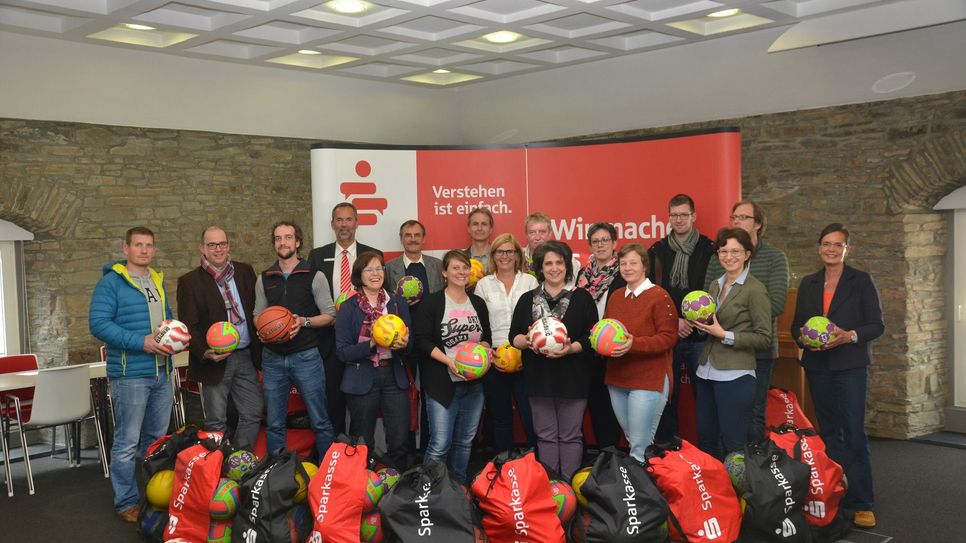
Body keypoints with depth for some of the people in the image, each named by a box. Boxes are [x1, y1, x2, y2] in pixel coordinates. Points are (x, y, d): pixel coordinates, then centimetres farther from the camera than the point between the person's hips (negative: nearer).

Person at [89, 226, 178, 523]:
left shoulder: (157, 281, 15)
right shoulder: (111, 281, -8)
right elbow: (98, 323, -17)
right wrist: (141, 342, -23)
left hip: (162, 372, 7)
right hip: (130, 374, -7)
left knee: (157, 439, 16)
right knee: (127, 442, -2)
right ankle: (126, 502, 10)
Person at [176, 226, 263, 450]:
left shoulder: (245, 272, 9)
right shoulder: (189, 282, -3)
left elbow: (258, 307, 13)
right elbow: (188, 325, -7)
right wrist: (204, 352, -22)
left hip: (246, 356, 4)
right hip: (215, 360, -4)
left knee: (252, 415, 9)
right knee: (216, 421, 4)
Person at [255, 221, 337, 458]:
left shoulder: (314, 276, 0)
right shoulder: (264, 279, 10)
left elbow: (329, 315, 1)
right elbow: (258, 315, 16)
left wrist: (304, 321, -15)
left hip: (306, 356, -3)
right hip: (272, 358, 3)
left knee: (319, 420, 2)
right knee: (274, 424, 9)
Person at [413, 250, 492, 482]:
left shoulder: (478, 303, 12)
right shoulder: (432, 302, -4)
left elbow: (487, 337, 18)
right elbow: (422, 341, -9)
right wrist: (449, 361, -20)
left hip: (473, 383, 5)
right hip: (442, 384, -5)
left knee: (464, 442, 13)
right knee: (439, 446, -8)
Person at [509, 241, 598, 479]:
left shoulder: (582, 298, 3)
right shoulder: (527, 300, 10)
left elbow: (592, 336, -2)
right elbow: (514, 336, 9)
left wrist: (571, 348, -19)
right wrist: (527, 340, -13)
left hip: (573, 378, -2)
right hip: (539, 377, 2)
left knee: (571, 436, 3)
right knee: (546, 436, 9)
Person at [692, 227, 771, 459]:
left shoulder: (755, 289, -8)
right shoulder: (715, 285, 12)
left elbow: (763, 337, -10)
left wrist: (724, 335, -16)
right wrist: (700, 323, 2)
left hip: (735, 376, -7)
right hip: (706, 372, 7)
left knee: (733, 444, 1)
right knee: (705, 440, 13)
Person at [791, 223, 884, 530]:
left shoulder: (861, 281, 0)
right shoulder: (808, 284, 11)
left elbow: (877, 325, -3)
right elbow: (796, 325, 13)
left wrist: (849, 336, -20)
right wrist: (803, 338, -8)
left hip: (850, 365, -4)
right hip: (817, 366, 4)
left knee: (854, 433, -9)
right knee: (829, 432, 9)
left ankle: (862, 504, -3)